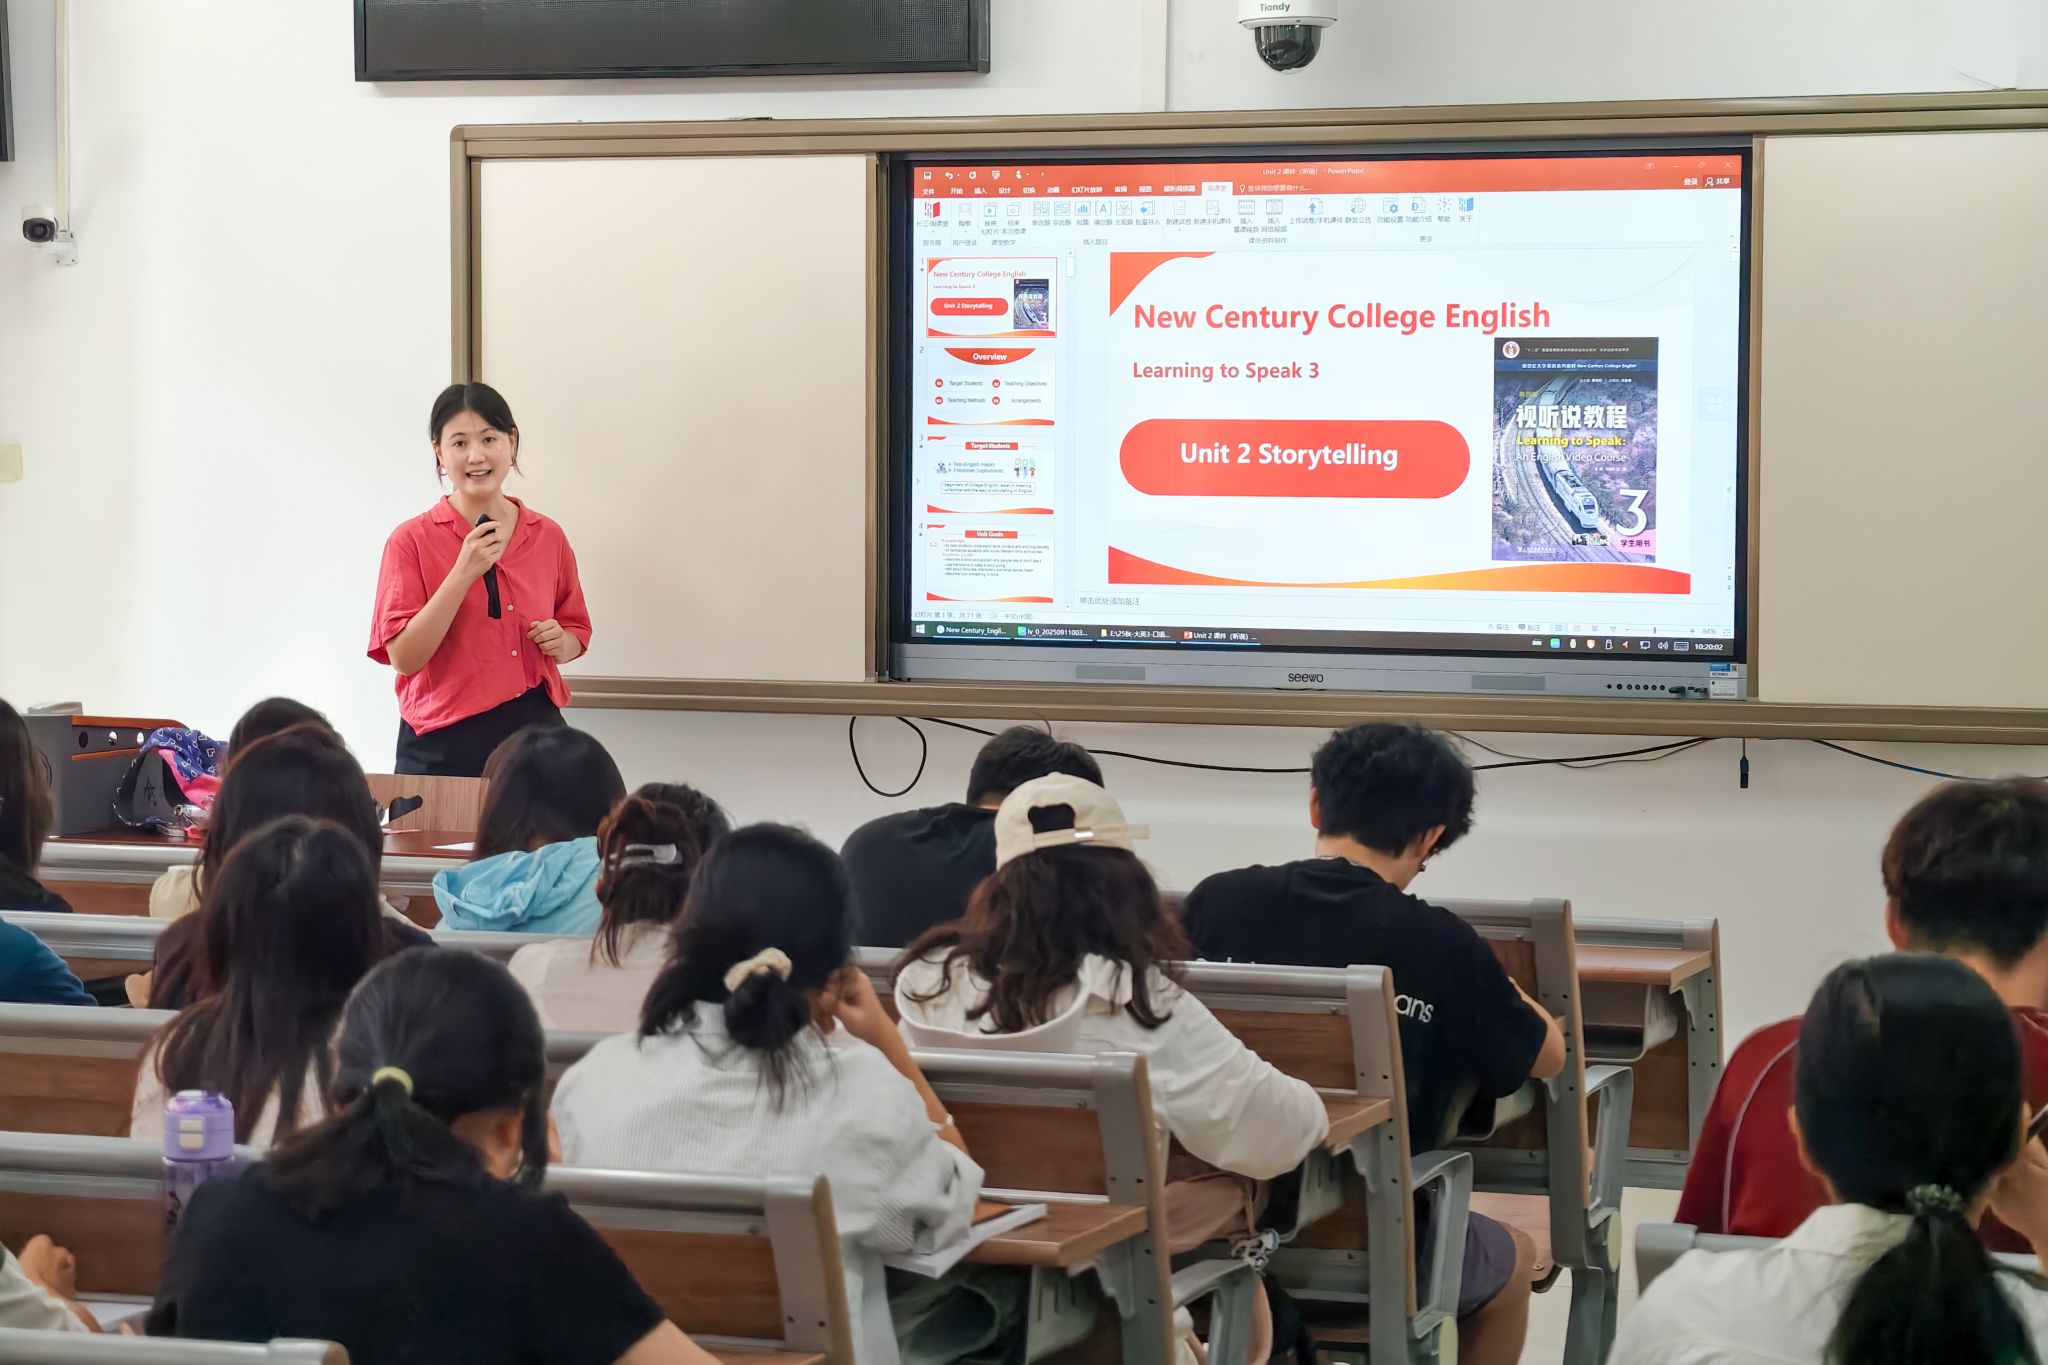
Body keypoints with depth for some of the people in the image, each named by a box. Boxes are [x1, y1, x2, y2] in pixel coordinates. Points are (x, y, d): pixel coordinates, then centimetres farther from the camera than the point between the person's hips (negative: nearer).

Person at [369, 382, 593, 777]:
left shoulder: (548, 537, 6)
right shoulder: (412, 541, -4)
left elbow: (576, 631, 20)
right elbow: (403, 657, -12)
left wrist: (561, 643, -3)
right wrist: (464, 573, -19)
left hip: (534, 734, 3)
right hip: (444, 745, -3)